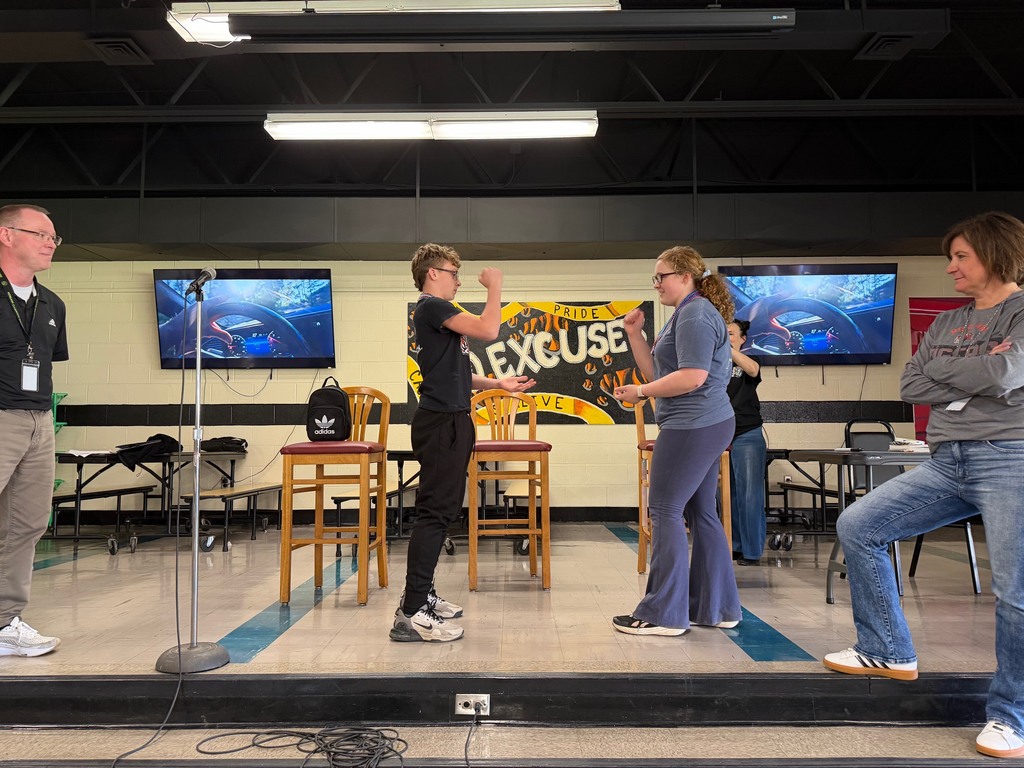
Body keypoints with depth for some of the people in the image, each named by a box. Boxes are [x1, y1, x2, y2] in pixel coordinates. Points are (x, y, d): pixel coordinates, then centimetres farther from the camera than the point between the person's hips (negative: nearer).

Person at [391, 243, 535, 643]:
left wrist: (498, 384, 19)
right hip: (442, 421, -11)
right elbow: (487, 329, -21)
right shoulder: (431, 306, -10)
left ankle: (422, 594, 22)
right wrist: (495, 287, -7)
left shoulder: (438, 311, 21)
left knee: (442, 510, 14)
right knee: (434, 512, -11)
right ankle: (411, 614, -10)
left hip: (450, 420, 11)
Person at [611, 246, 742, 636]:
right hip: (707, 425, 11)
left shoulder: (696, 314, -13)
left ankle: (664, 614, 1)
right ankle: (716, 607, 21)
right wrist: (634, 333, 8)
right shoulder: (689, 314, 20)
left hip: (693, 427, -11)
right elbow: (657, 372, 16)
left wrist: (640, 392, -14)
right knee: (701, 512, 13)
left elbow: (692, 377, -23)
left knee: (665, 511, -6)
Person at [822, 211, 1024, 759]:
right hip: (946, 464, 7)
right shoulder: (946, 323, 17)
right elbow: (909, 386, 6)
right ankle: (889, 653, 12)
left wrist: (940, 369, -3)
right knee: (856, 527, 0)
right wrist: (973, 382, -7)